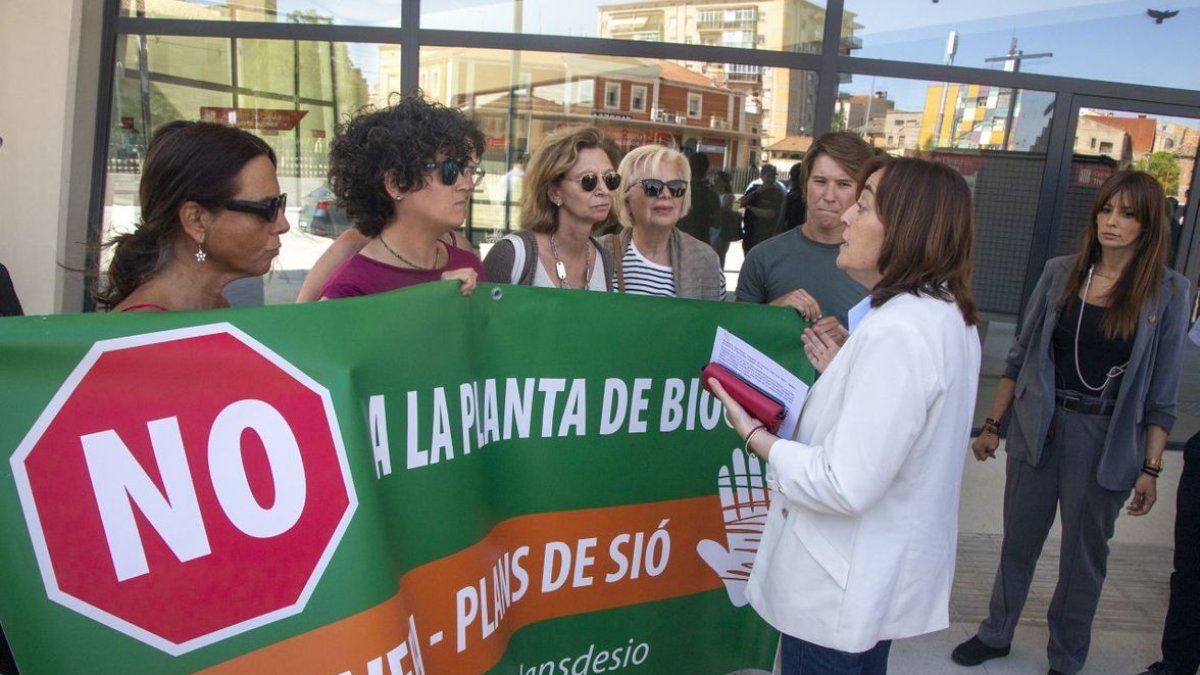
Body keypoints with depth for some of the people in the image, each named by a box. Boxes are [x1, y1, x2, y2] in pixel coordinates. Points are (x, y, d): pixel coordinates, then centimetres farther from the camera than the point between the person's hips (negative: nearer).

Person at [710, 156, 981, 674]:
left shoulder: (896, 330, -27)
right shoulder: (949, 314, 3)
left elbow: (845, 487, -28)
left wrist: (755, 435, -18)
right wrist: (844, 375, 10)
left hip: (842, 587, -9)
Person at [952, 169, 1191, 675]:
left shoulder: (1168, 291, -5)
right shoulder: (1060, 273, -1)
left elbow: (1162, 392, -3)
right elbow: (1020, 356, 5)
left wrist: (1150, 468, -4)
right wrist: (993, 424, 6)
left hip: (1107, 442, -2)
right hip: (1037, 427, 2)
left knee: (1083, 556, 13)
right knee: (1018, 543, 15)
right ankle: (995, 634, 36)